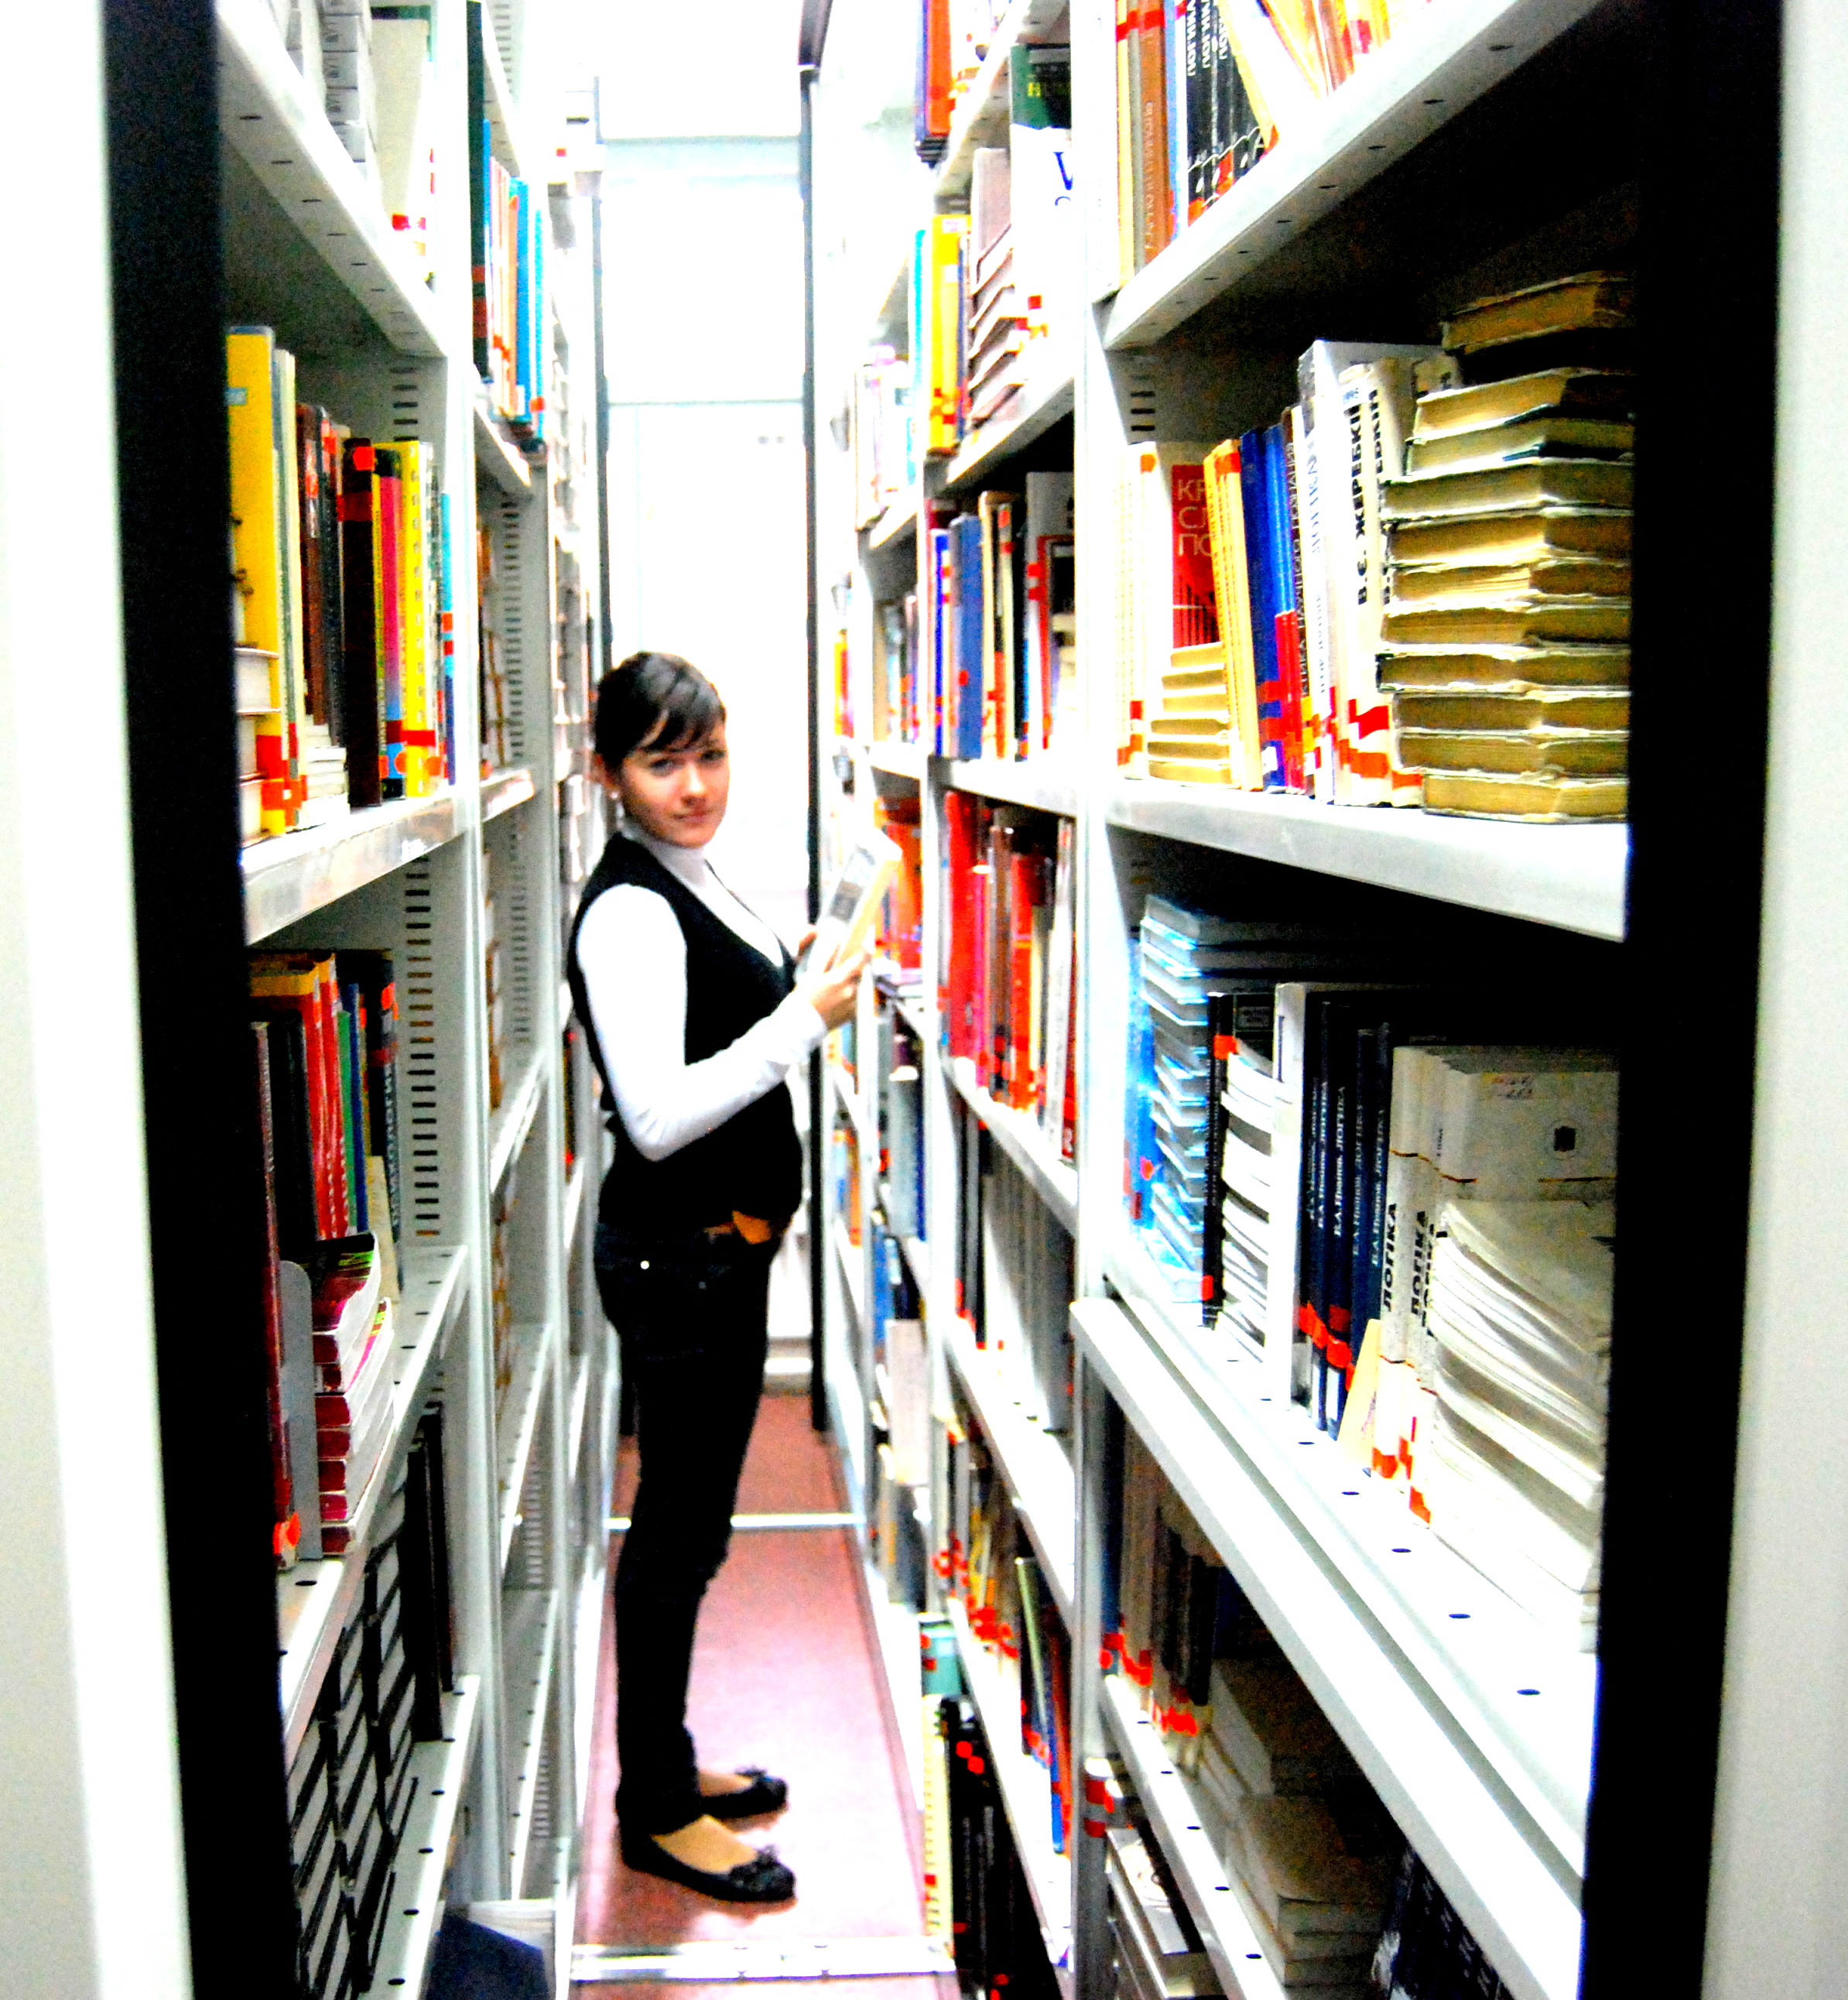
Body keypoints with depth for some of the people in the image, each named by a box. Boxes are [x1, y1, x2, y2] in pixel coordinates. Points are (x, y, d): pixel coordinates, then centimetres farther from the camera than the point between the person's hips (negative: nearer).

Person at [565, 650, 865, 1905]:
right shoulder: (629, 912, -20)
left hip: (722, 1245, 10)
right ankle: (659, 1813, 19)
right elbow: (658, 1116, -27)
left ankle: (666, 1759, 36)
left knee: (689, 1520, 20)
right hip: (676, 1255, -10)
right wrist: (805, 1021, -23)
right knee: (679, 1530, 3)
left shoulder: (690, 884, 10)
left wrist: (799, 982, 11)